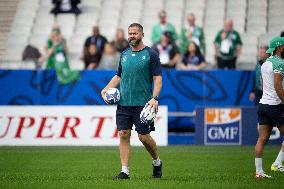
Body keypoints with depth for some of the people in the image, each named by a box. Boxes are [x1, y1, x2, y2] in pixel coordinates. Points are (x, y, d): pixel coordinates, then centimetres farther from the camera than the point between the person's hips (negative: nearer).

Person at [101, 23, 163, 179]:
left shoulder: (150, 54, -3)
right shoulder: (124, 55, 13)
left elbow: (157, 78, -7)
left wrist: (155, 98, -19)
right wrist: (106, 89, 7)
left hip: (142, 103, -5)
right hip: (123, 102, 5)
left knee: (144, 136, -3)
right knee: (123, 134, -2)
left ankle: (157, 162, 23)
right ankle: (124, 171, 1)